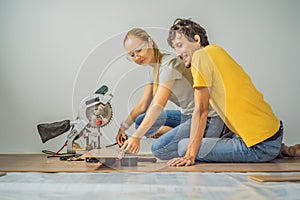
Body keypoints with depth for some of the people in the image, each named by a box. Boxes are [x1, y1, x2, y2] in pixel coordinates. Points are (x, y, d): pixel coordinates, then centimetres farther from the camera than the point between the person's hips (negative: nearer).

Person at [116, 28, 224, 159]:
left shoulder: (170, 64, -19)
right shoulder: (155, 71, 11)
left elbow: (158, 106, -27)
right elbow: (142, 105, 13)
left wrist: (136, 136, -32)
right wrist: (123, 127, 1)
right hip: (187, 116, 9)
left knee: (159, 148, -21)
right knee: (140, 121, 6)